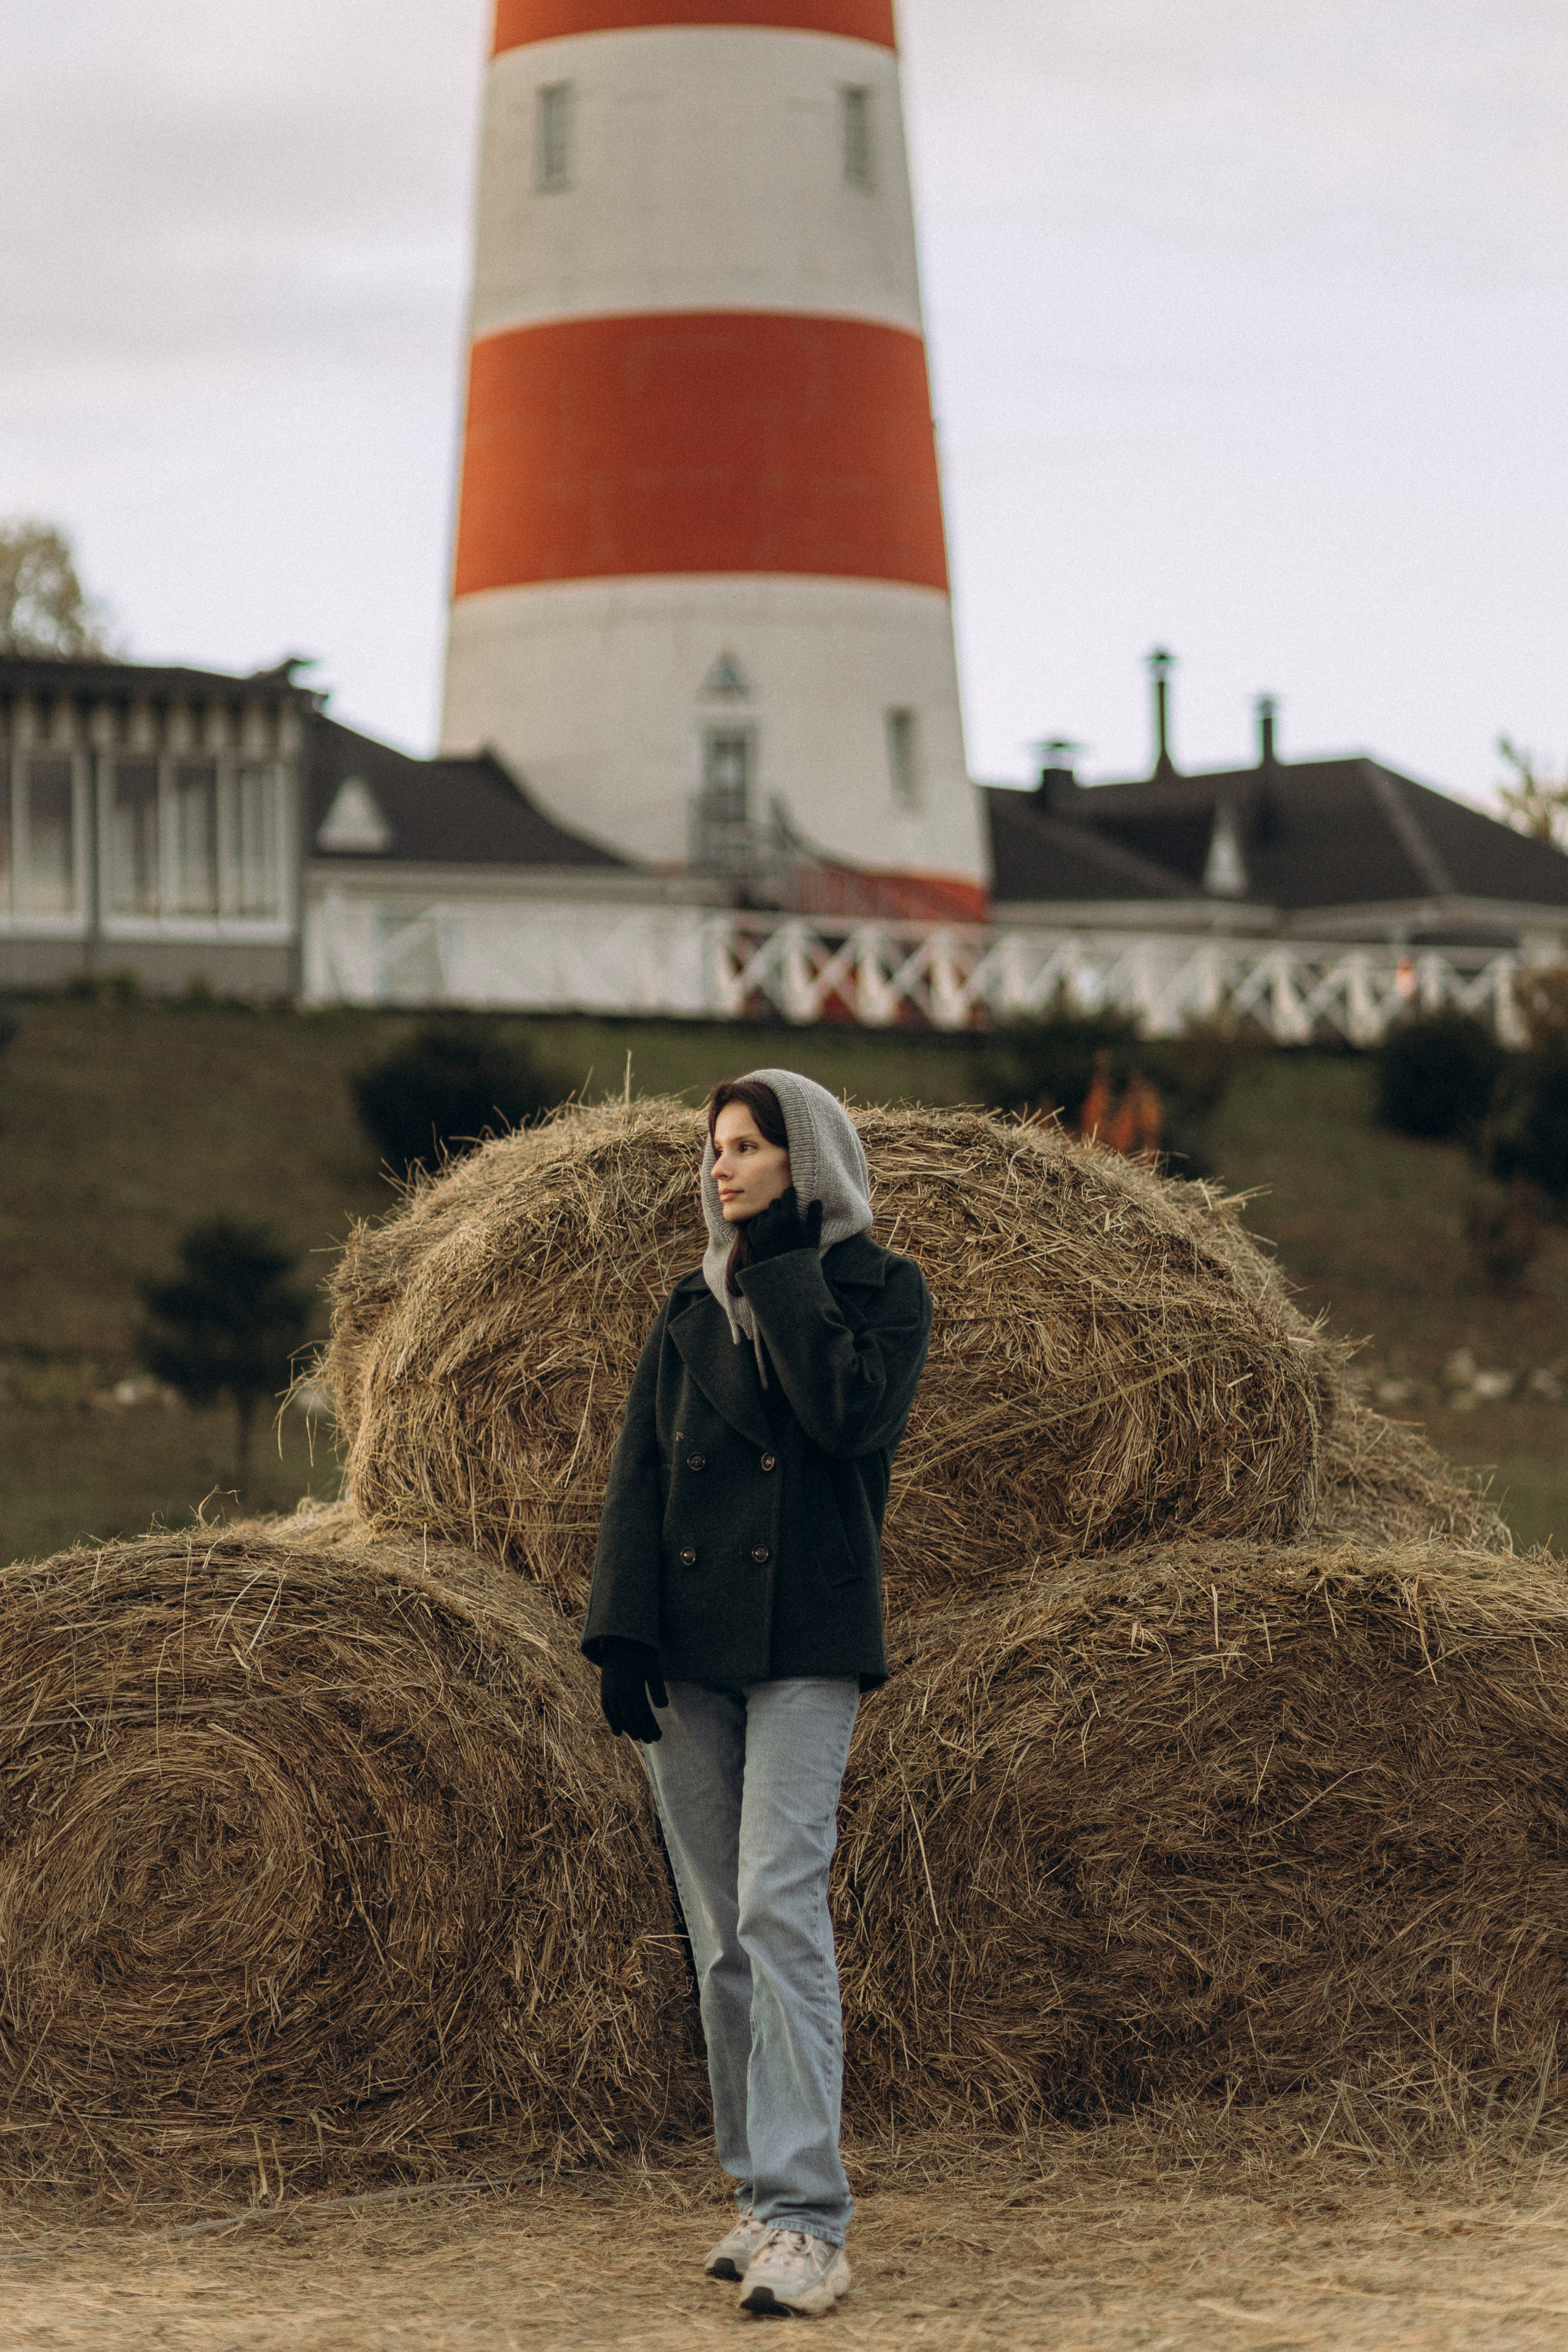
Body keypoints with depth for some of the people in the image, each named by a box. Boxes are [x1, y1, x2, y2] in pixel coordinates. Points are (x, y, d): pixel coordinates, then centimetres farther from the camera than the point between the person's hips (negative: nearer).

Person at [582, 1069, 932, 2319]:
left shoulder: (882, 1288, 3)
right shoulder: (694, 1307, 14)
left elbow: (856, 1418, -16)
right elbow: (639, 1469, 9)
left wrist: (784, 1276, -9)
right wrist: (622, 1632, -2)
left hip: (805, 1644, -5)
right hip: (687, 1643, 5)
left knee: (779, 1906, -16)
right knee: (719, 1931, 4)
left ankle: (808, 2222, -18)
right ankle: (763, 2191, 12)